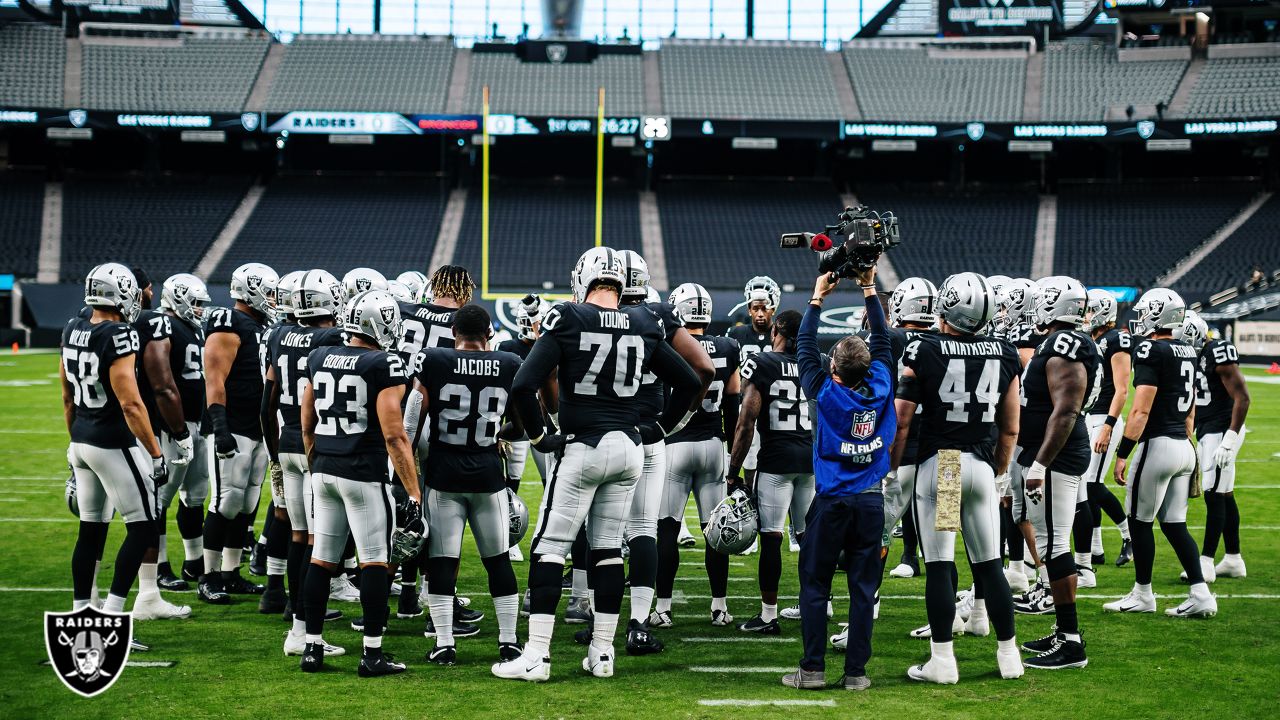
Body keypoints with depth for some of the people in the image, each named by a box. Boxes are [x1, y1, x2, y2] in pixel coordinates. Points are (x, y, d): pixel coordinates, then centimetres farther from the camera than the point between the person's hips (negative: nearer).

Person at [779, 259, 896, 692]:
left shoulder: (826, 392, -8)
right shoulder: (880, 388, -3)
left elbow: (805, 347, 6)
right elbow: (882, 341, 11)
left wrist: (818, 299, 14)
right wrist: (870, 291, 18)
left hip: (831, 501, -2)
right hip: (870, 502, 2)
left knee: (815, 586, 5)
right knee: (863, 587, 5)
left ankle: (813, 668, 3)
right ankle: (856, 671, 6)